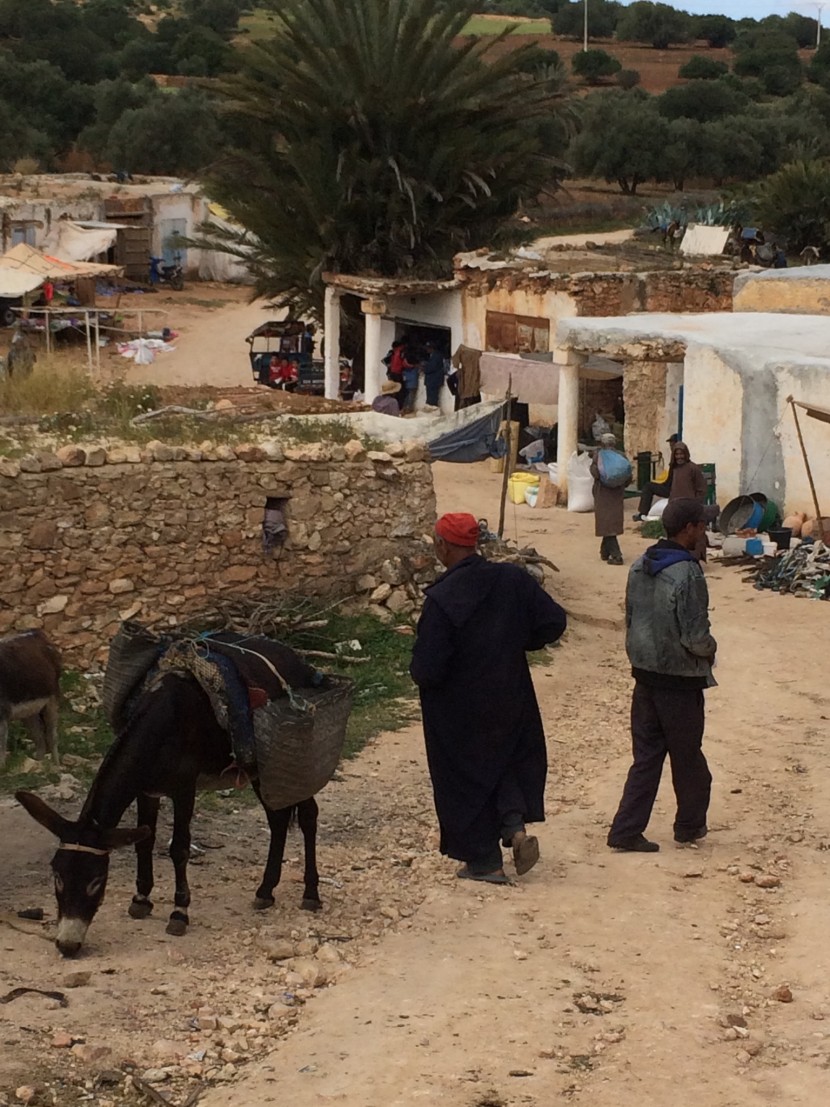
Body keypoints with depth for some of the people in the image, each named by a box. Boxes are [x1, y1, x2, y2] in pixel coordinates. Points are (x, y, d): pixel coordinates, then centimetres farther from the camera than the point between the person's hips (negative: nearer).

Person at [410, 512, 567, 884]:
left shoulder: (441, 599, -24)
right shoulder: (512, 579, -9)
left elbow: (427, 668, -23)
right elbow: (553, 621, -6)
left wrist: (418, 672, 0)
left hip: (459, 710, -4)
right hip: (509, 697, 4)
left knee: (466, 777, 11)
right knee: (507, 758, 25)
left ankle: (485, 861, 18)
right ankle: (516, 824, 1)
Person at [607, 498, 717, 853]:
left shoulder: (639, 567, 2)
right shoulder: (688, 574, -21)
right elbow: (695, 637, -22)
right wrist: (710, 649, -1)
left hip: (645, 675, 6)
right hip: (680, 680, -6)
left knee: (646, 757, 10)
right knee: (687, 757, 13)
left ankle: (626, 830, 4)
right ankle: (690, 825, 28)